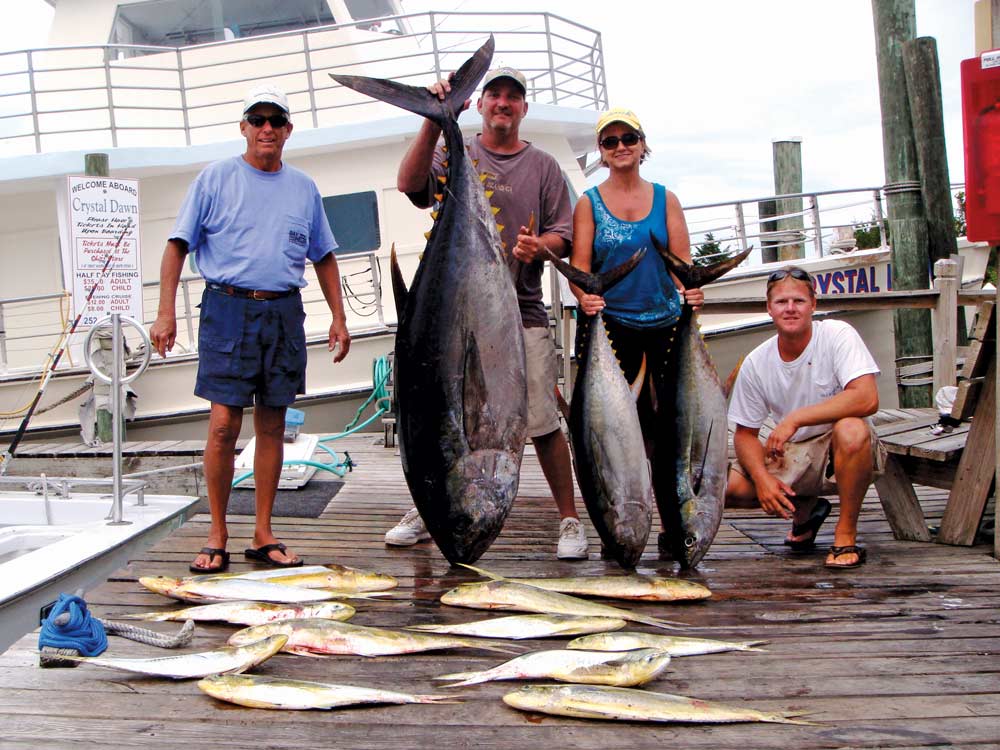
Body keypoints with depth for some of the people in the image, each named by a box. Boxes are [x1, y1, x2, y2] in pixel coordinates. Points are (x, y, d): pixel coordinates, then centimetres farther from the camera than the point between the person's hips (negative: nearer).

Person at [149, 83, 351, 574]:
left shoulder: (303, 188, 14)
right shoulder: (215, 178, 4)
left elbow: (324, 257, 20)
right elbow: (178, 244, 2)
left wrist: (338, 317, 12)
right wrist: (166, 312, -7)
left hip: (284, 312, 3)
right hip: (228, 309, -3)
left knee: (272, 425, 6)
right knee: (224, 425, -8)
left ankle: (263, 535, 14)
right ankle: (217, 536, 5)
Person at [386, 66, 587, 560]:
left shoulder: (543, 166, 13)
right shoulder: (453, 155, 11)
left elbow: (563, 235, 9)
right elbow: (409, 184, -8)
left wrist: (539, 246, -14)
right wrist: (433, 122, -17)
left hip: (522, 311, -1)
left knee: (542, 422, -5)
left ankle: (569, 520, 8)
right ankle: (424, 512, 25)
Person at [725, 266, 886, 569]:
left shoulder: (837, 335, -15)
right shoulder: (756, 363, -5)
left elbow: (867, 399, -29)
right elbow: (745, 433, 1)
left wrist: (795, 419, -33)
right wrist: (762, 477, -19)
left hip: (839, 453, -4)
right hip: (790, 456, 4)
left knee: (851, 430, -38)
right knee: (725, 486, -17)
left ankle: (846, 535, -17)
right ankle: (805, 510, 13)